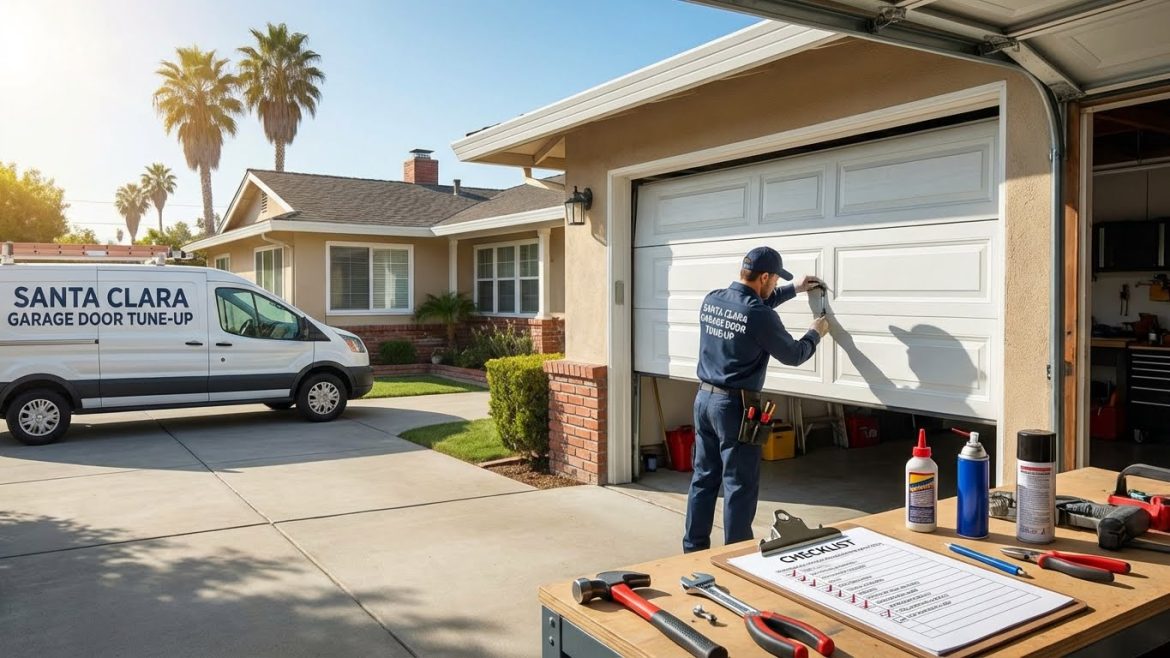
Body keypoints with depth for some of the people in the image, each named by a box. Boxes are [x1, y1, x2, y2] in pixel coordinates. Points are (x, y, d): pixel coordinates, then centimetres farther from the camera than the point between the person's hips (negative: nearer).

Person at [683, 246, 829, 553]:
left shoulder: (711, 300, 4)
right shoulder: (760, 317, -18)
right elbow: (793, 355, -4)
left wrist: (794, 290, 31)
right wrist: (815, 334, 16)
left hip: (704, 398, 8)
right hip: (734, 405, -7)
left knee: (704, 478, 15)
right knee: (739, 487, 4)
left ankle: (694, 549, 24)